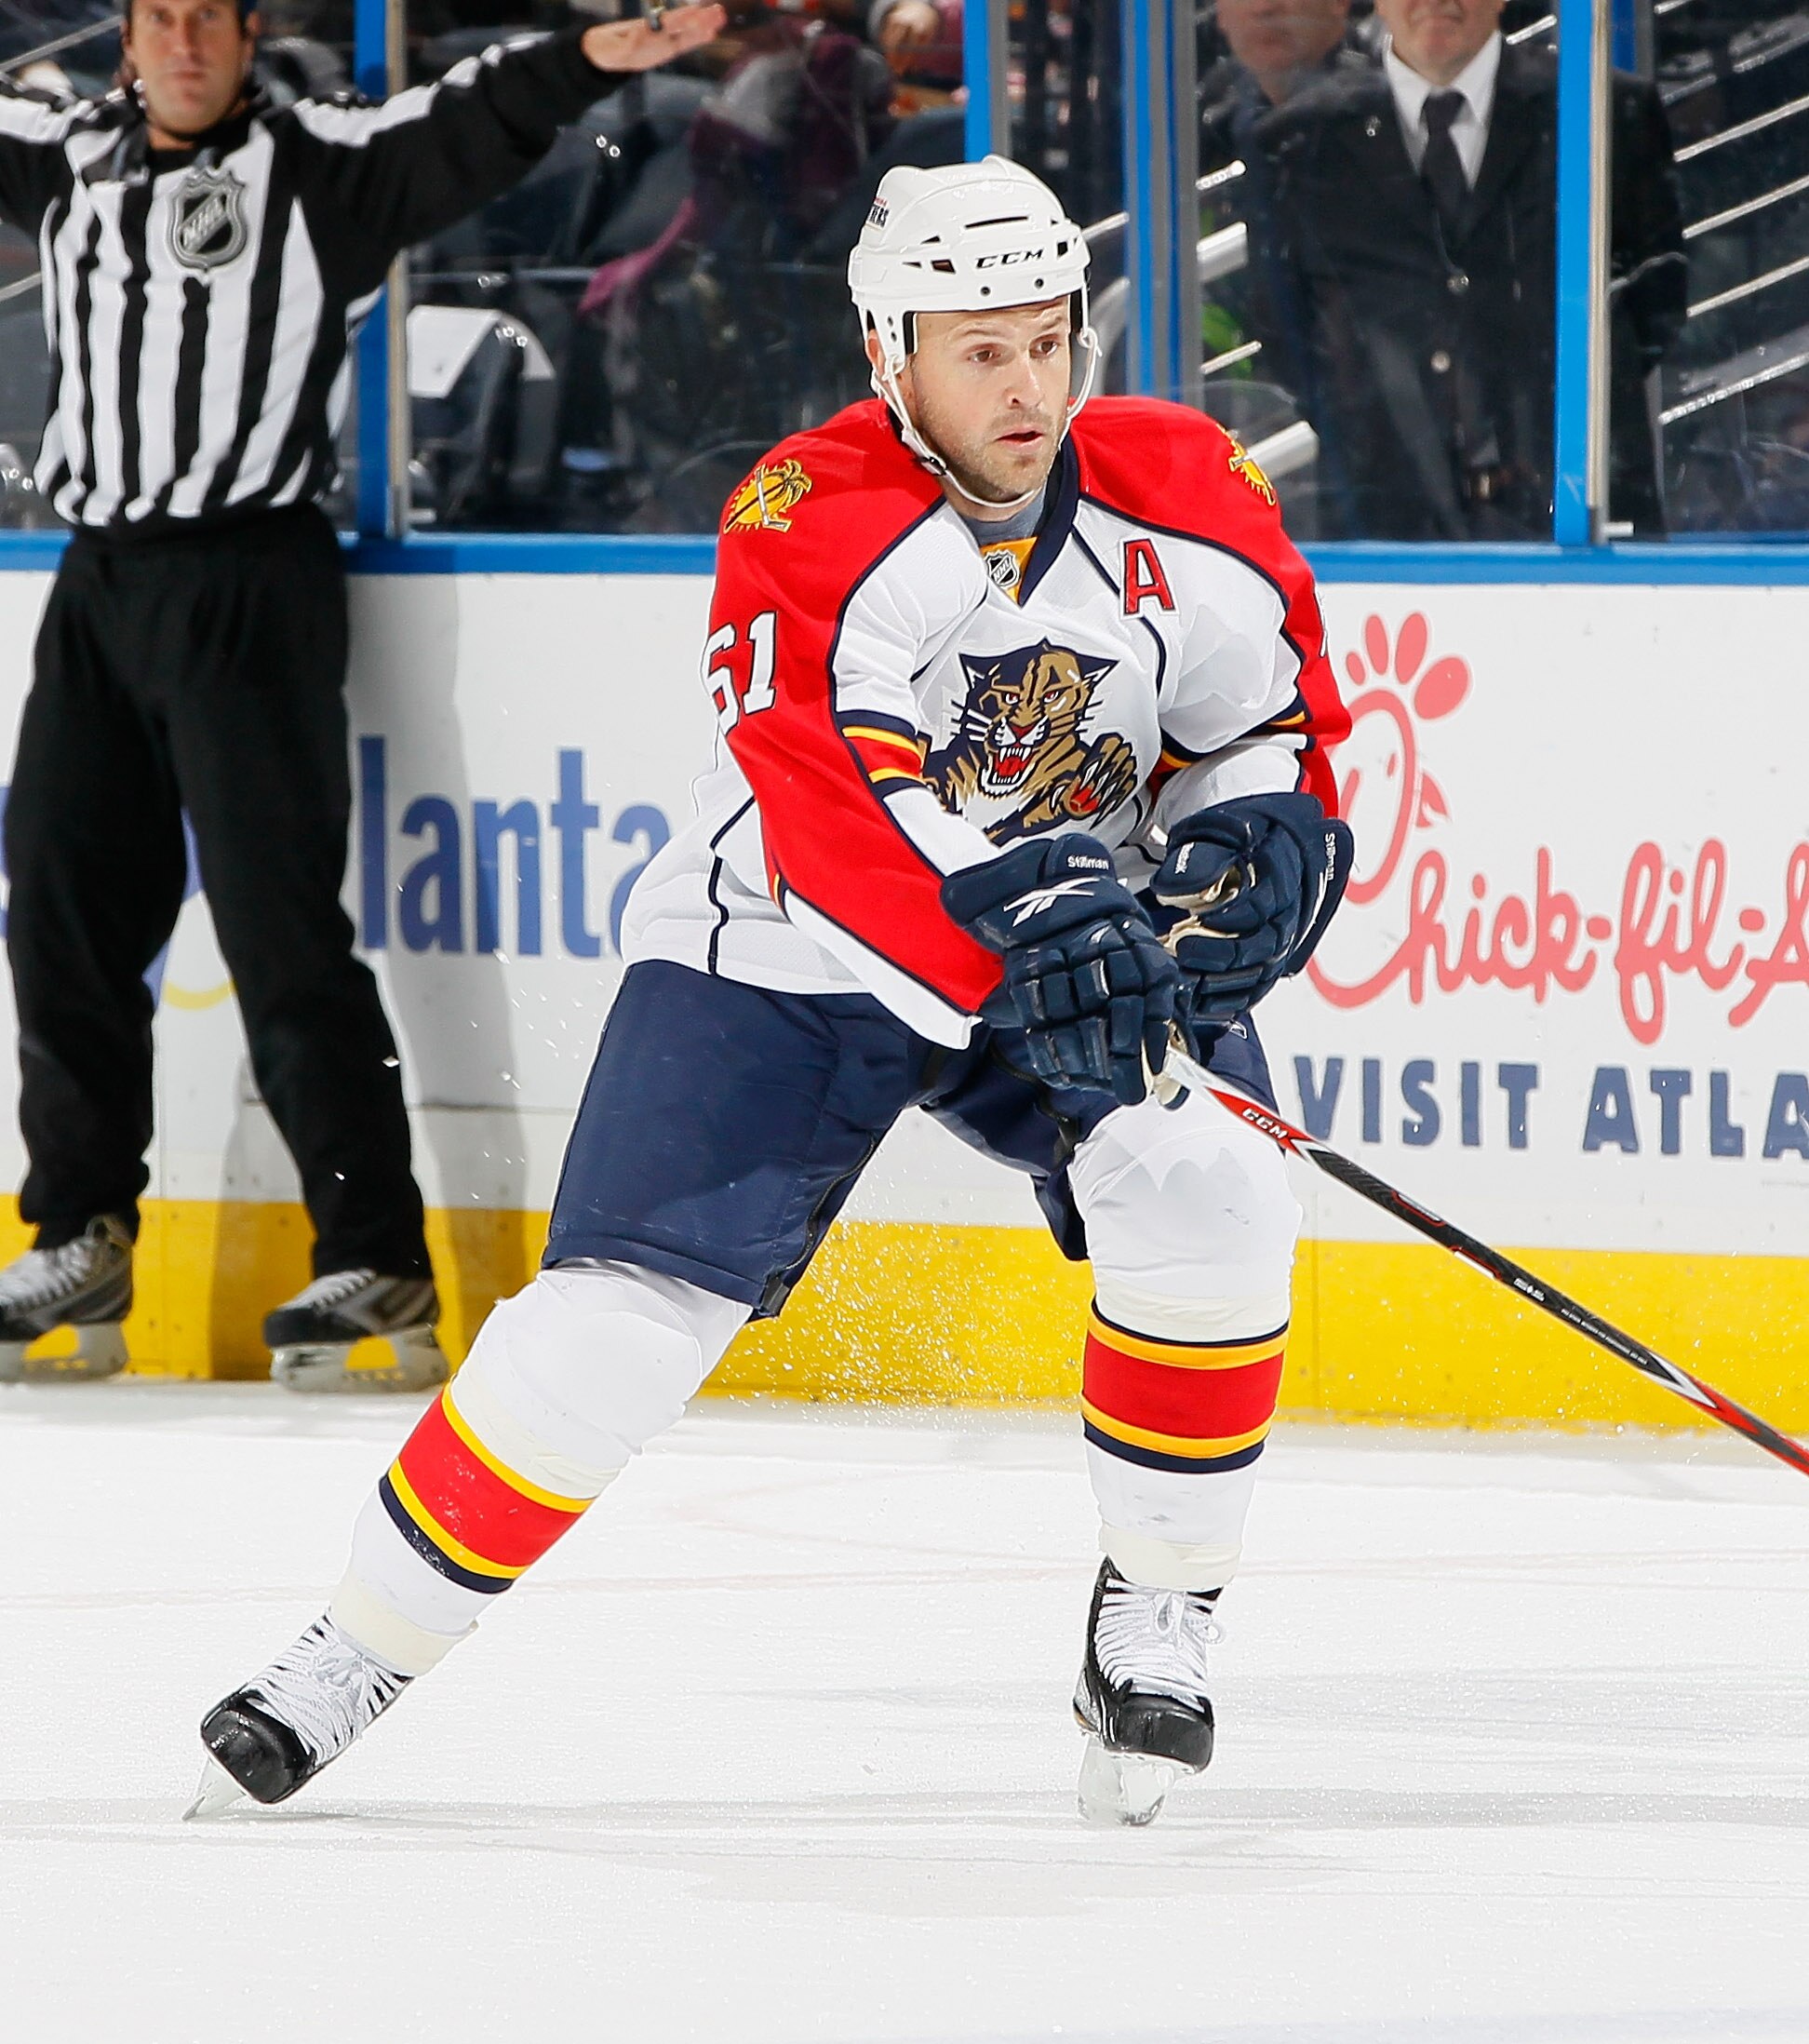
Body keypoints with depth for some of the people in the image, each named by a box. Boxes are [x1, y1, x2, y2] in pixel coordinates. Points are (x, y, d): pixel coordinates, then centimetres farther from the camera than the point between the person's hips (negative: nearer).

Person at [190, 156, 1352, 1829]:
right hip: (793, 957, -3)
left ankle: (1157, 1614, -5)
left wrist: (1254, 847, -17)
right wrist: (1031, 921, -45)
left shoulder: (1186, 498, -9)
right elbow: (837, 821, -32)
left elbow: (1272, 723, 4)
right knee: (619, 1315, -13)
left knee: (1205, 1195, -24)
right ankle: (365, 1646, 4)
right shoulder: (804, 525, -22)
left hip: (1091, 932, 3)